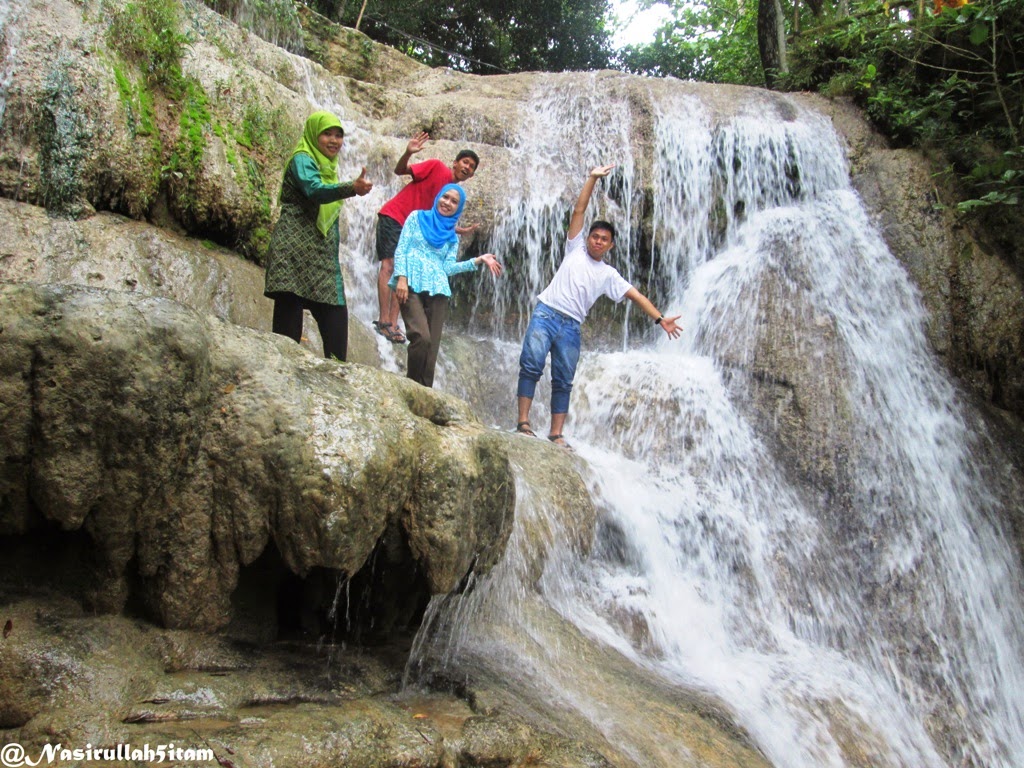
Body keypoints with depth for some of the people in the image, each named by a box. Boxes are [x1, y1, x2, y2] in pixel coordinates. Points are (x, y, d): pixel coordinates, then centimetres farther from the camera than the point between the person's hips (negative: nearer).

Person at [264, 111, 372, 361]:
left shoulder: (328, 167, 22)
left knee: (336, 317, 2)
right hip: (295, 249, -8)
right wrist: (352, 188, -41)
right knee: (289, 313, -13)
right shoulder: (302, 160, -3)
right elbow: (314, 191, -25)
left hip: (322, 253, 8)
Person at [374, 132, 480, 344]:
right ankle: (383, 320, -17)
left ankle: (393, 323, -1)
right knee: (389, 265, -14)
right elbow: (400, 171, -9)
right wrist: (408, 154, -28)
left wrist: (459, 230, 3)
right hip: (393, 217, -7)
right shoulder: (436, 167, -7)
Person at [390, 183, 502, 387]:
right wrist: (401, 277, -10)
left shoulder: (452, 237, 22)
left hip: (437, 290, 4)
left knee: (432, 347, -4)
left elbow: (448, 267, 9)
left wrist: (478, 260, 2)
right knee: (422, 338, -23)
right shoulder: (417, 217, 13)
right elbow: (401, 249, 4)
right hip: (412, 285, -4)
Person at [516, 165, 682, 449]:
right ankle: (523, 422, -15)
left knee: (563, 381, 1)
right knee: (531, 365, -15)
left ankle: (556, 433, 3)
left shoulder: (609, 274, 14)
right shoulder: (576, 248, 12)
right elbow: (579, 210, 7)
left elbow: (636, 295, 9)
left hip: (571, 327, 2)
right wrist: (593, 178, 1)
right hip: (545, 313, -2)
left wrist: (660, 318, -1)